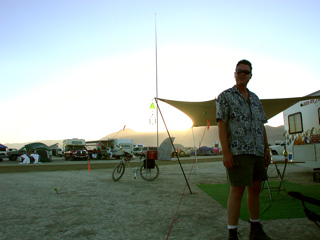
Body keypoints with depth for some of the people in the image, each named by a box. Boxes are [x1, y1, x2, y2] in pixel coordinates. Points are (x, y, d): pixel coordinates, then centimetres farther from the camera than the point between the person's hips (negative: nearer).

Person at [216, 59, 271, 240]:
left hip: (257, 152, 7)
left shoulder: (255, 98, 18)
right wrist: (226, 152, -17)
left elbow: (262, 125, 19)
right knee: (237, 192, -5)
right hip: (238, 152, -7)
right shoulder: (225, 96, -2)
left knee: (255, 190, 14)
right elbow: (221, 125, -9)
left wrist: (267, 149, 12)